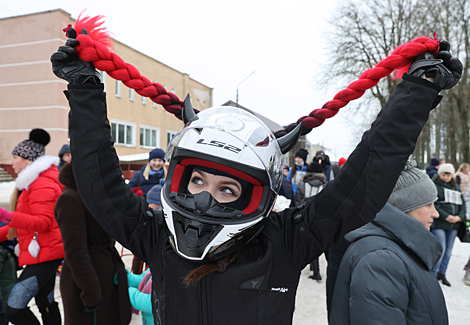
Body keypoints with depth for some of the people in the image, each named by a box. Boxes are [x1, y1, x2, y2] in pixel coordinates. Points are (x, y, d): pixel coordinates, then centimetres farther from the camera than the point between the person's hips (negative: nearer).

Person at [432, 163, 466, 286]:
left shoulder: (456, 187, 15)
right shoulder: (434, 186, -5)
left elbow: (462, 203, 14)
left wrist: (460, 217, -3)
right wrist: (446, 216, -18)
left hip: (453, 225, 6)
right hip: (439, 224, -6)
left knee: (448, 251, 13)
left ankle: (442, 273, 27)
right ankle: (433, 274, 5)